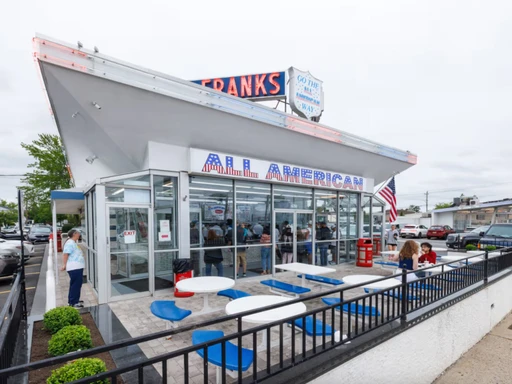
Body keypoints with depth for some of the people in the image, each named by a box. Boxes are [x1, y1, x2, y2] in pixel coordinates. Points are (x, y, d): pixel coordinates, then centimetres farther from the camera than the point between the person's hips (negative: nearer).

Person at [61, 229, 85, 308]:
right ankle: (73, 302, 0)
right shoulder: (70, 243, -14)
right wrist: (64, 265, -26)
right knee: (75, 284, -6)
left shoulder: (73, 243, 19)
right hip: (74, 268, -11)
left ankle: (74, 300, 27)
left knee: (76, 284, 17)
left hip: (77, 267, 11)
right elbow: (65, 254, -22)